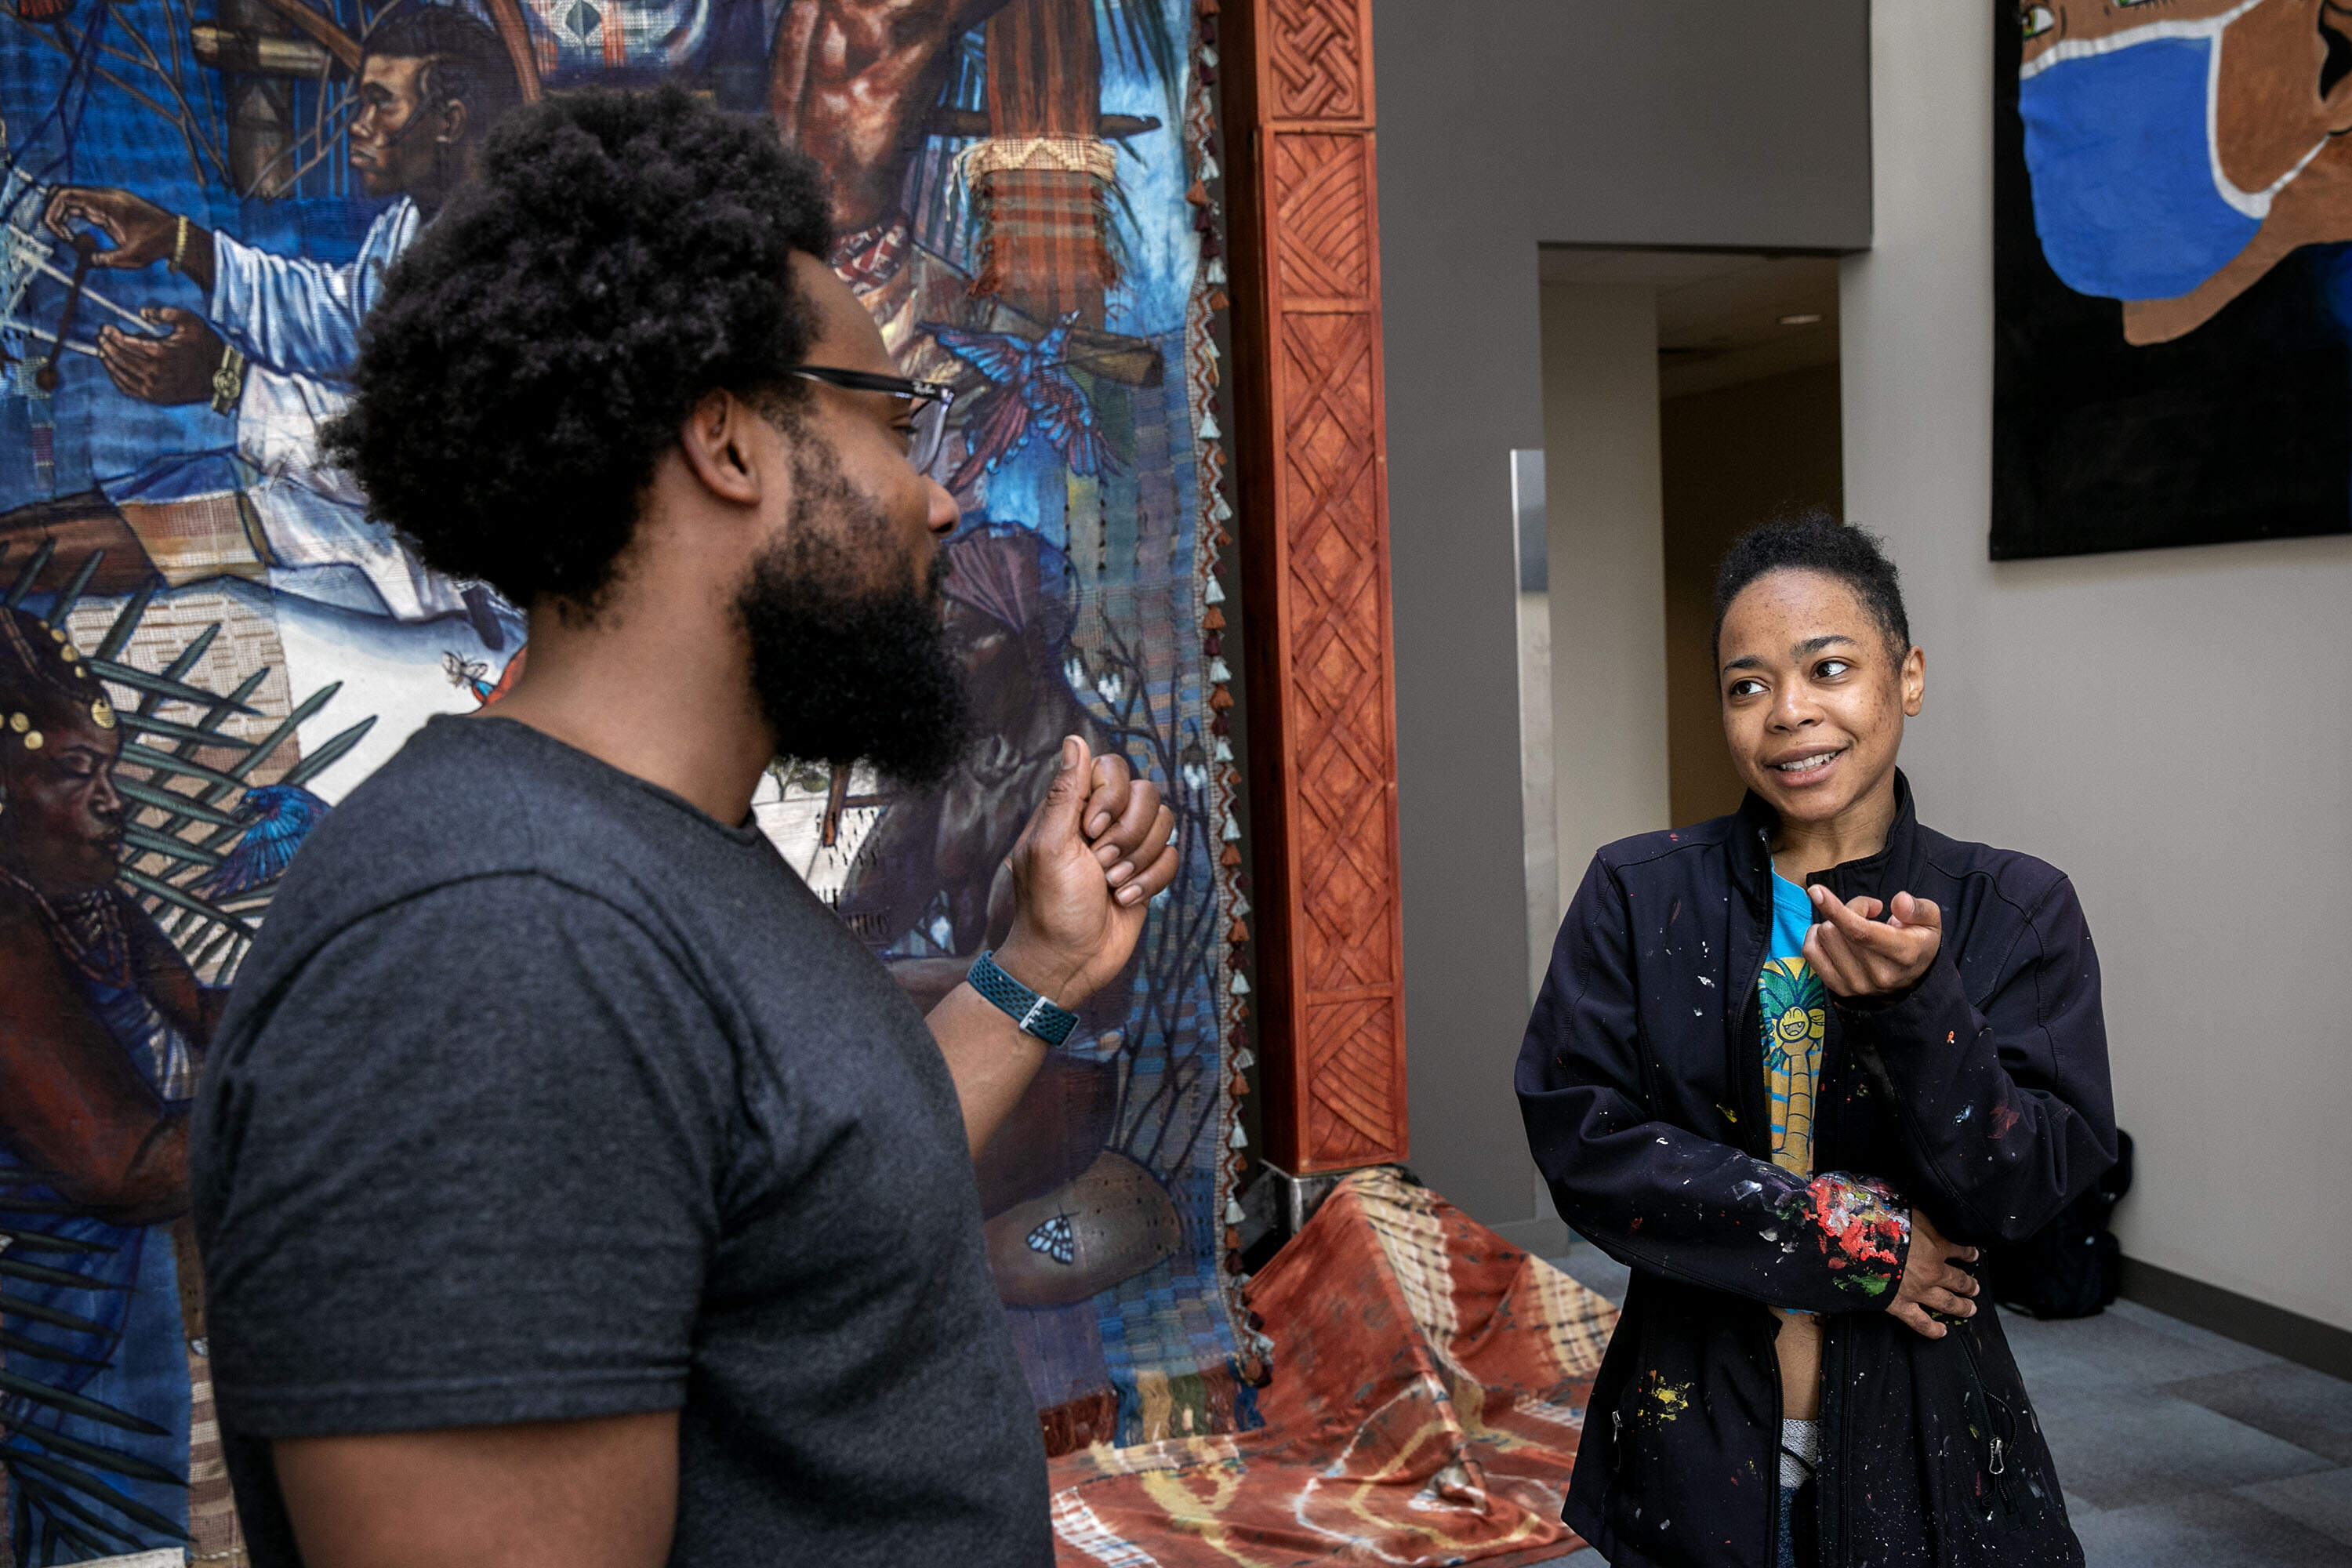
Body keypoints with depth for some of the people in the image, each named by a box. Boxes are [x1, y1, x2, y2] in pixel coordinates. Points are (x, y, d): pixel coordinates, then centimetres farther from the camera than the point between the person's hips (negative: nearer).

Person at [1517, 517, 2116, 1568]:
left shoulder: (2015, 911, -4)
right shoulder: (1638, 897, -3)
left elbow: (2025, 1193, -11)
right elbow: (1578, 1139, -11)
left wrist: (1913, 1003, -27)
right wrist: (1851, 1240, -15)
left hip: (1921, 1445, 0)